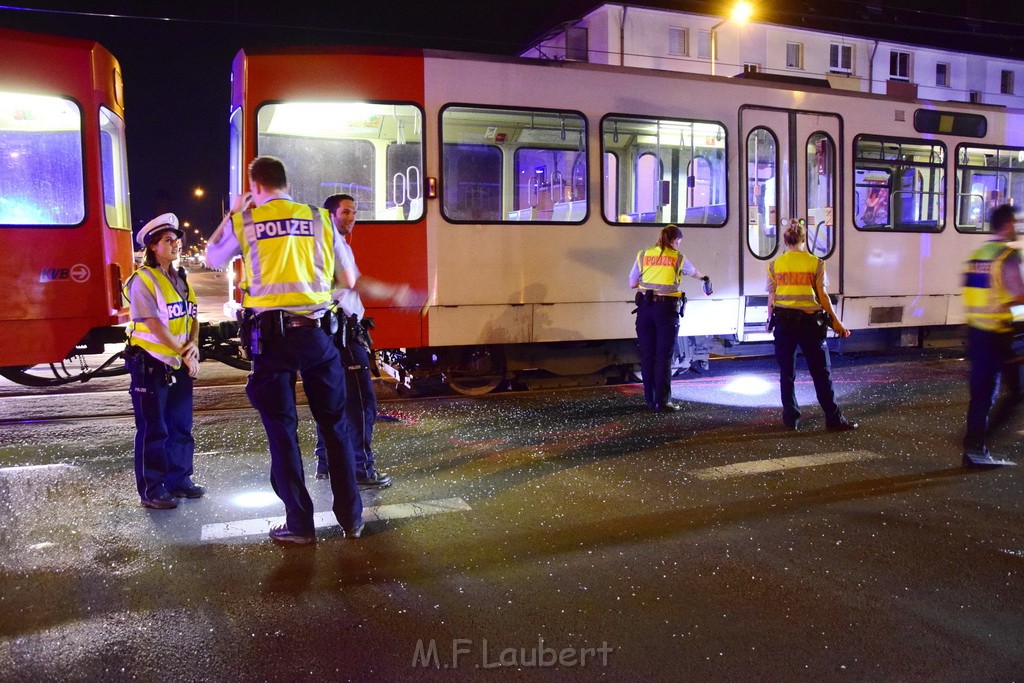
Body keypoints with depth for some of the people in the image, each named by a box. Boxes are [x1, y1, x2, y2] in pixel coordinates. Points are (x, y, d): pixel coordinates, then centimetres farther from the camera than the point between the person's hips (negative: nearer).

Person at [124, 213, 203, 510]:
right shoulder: (143, 280, -11)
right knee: (153, 430, -1)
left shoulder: (180, 278, 12)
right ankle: (151, 490, 7)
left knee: (181, 426, 12)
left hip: (179, 365, 7)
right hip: (151, 364, -7)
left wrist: (193, 345, -9)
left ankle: (179, 479, 24)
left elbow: (192, 316, 10)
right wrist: (184, 354, -15)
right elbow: (155, 325, -17)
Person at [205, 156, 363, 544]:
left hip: (270, 335, -1)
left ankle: (300, 524, 11)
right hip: (316, 333, 1)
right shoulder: (319, 219, 7)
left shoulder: (243, 221, 4)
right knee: (334, 425, 12)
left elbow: (212, 259, 23)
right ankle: (351, 518, 18)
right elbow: (348, 281, 12)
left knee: (282, 430, 8)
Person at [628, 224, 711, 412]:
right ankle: (662, 402, 2)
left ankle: (651, 400, 16)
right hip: (666, 308, -3)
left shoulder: (643, 255, 7)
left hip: (645, 307, 3)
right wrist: (705, 278, 47)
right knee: (664, 356, 2)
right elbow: (694, 272, 26)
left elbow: (632, 283, 7)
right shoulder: (678, 258, 4)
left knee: (647, 355, 9)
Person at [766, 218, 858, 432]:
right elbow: (823, 296, -2)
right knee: (821, 372, 5)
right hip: (810, 321, -1)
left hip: (784, 321, 1)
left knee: (786, 372, 11)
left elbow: (771, 298, 3)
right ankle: (834, 419, 8)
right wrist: (836, 321, 6)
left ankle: (791, 418, 16)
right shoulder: (815, 263, -2)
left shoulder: (775, 265, 2)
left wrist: (771, 320, 18)